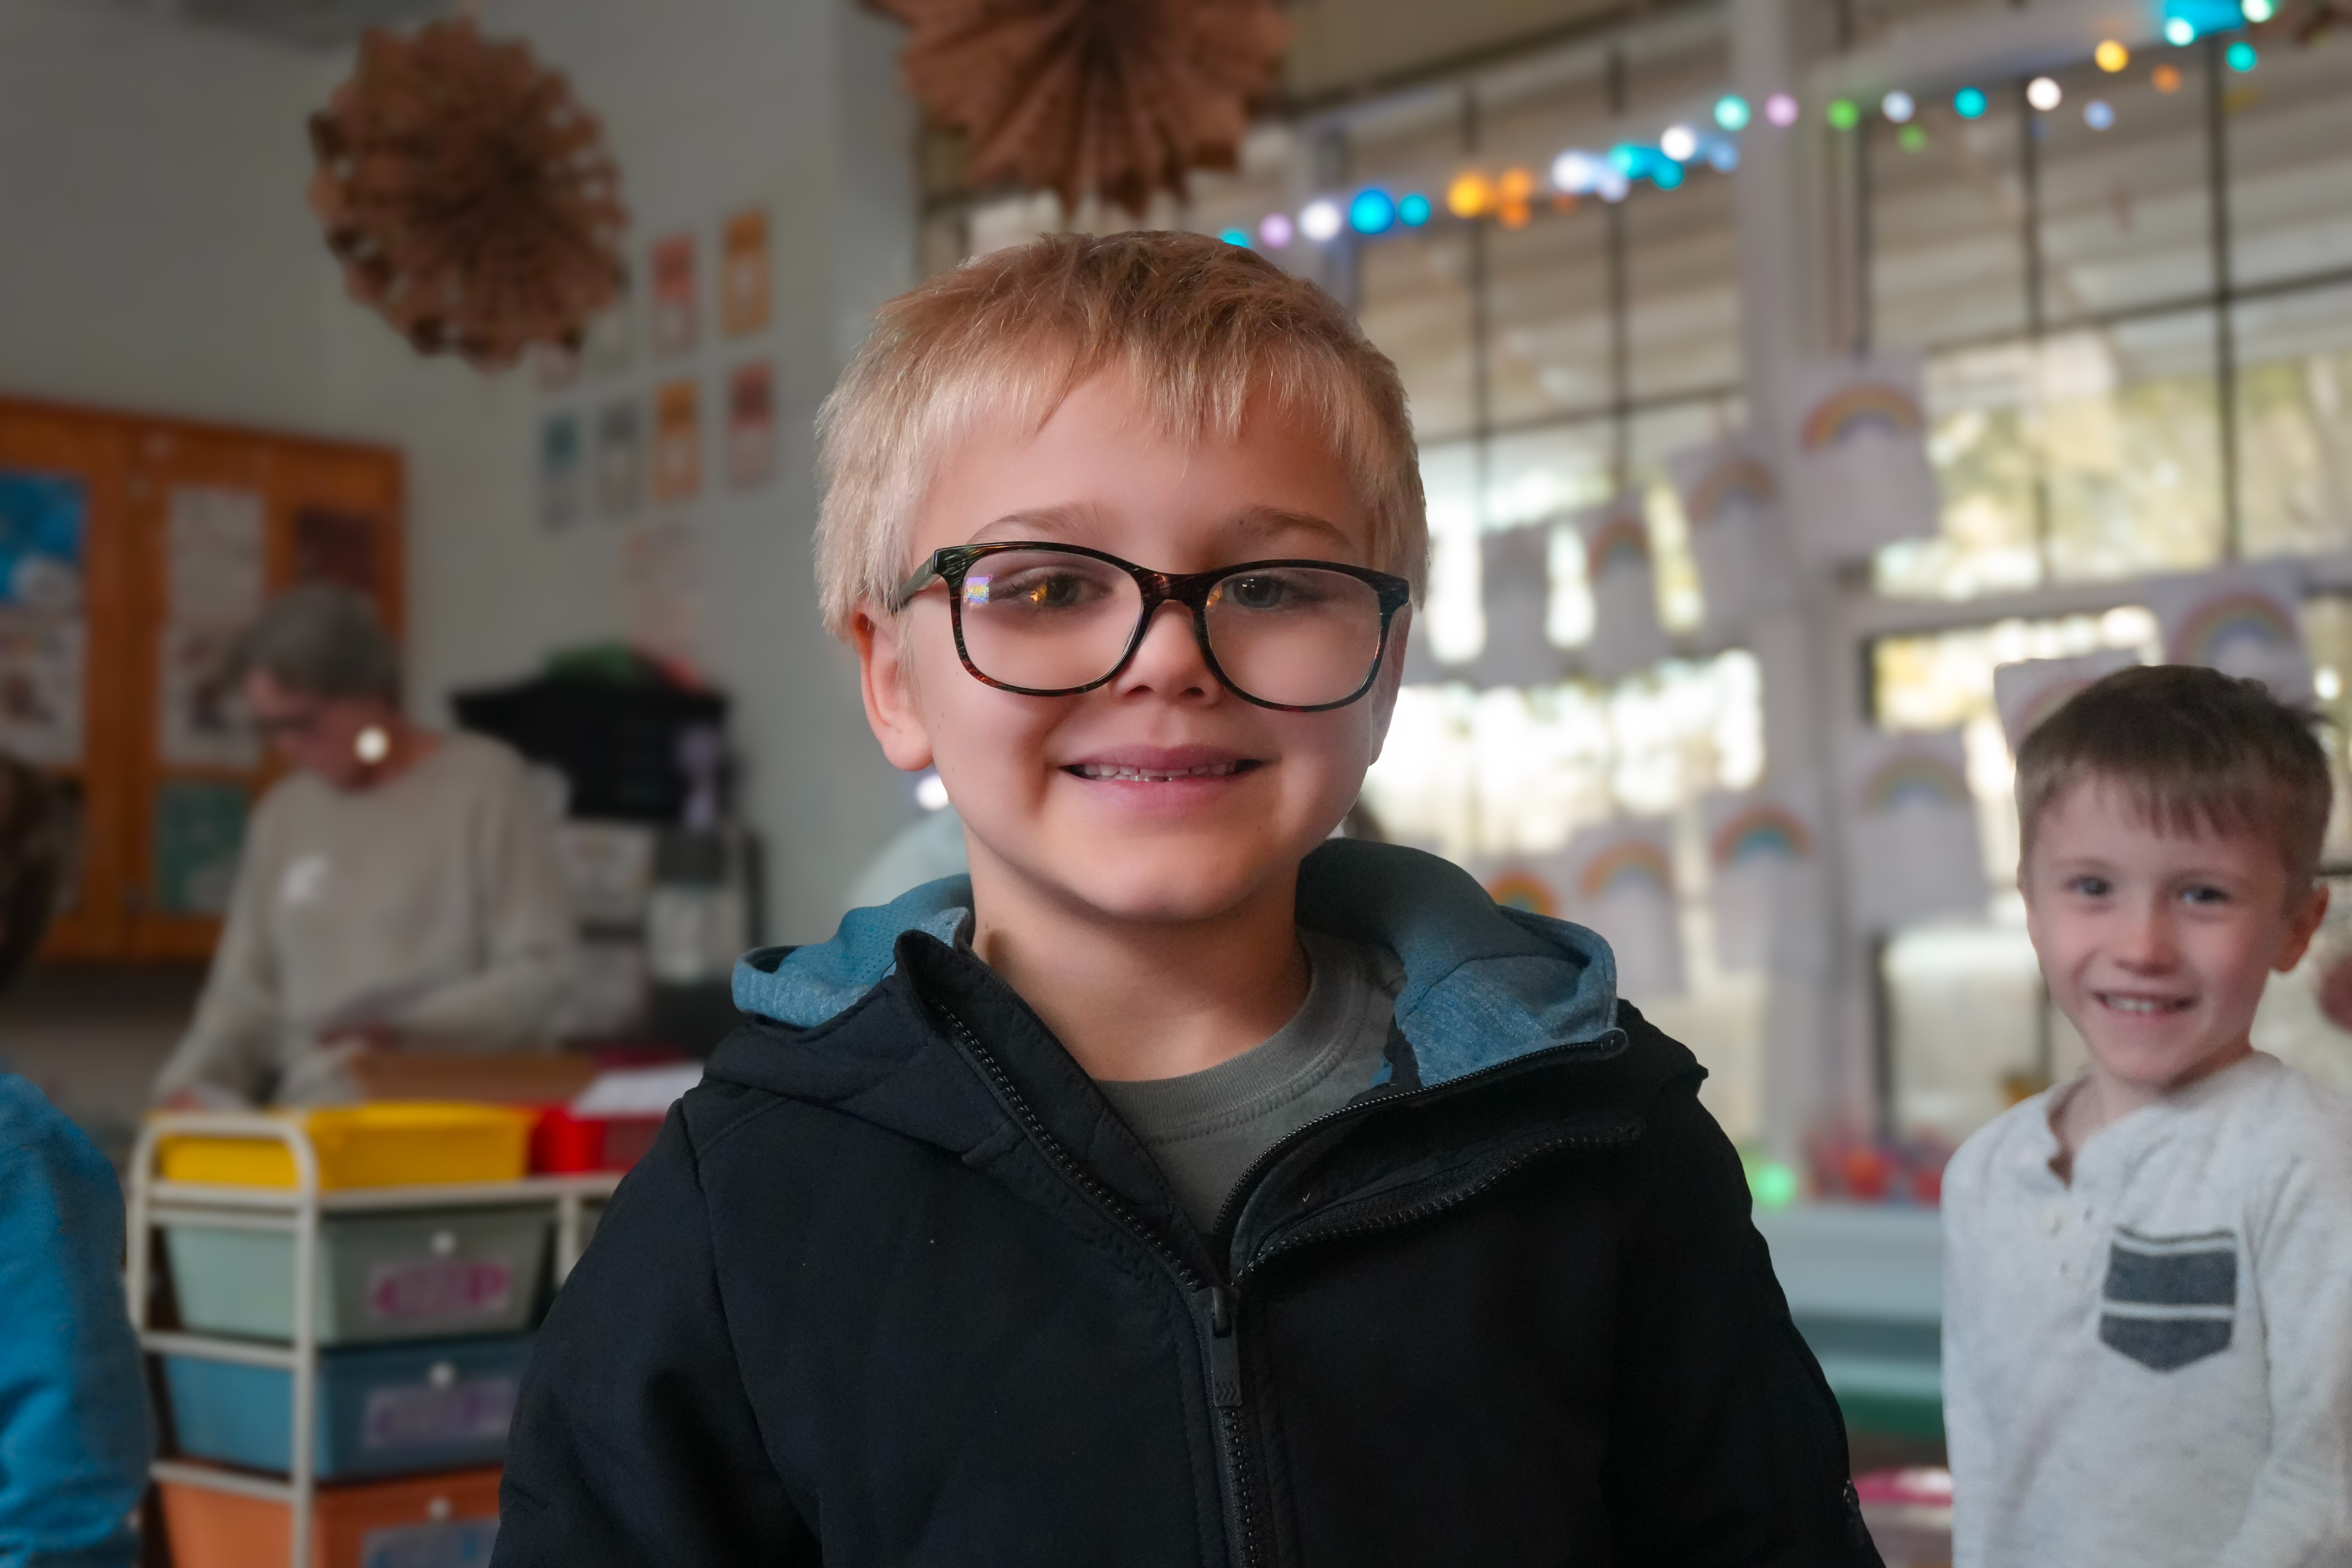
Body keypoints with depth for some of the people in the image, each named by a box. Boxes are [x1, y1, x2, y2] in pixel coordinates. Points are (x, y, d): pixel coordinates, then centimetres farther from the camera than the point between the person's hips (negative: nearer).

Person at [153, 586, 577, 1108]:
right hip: (308, 1118, 5)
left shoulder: (484, 783, 2)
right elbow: (245, 992, 19)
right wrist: (190, 1082, 0)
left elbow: (538, 973, -5)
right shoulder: (283, 814, 19)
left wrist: (404, 1034, -17)